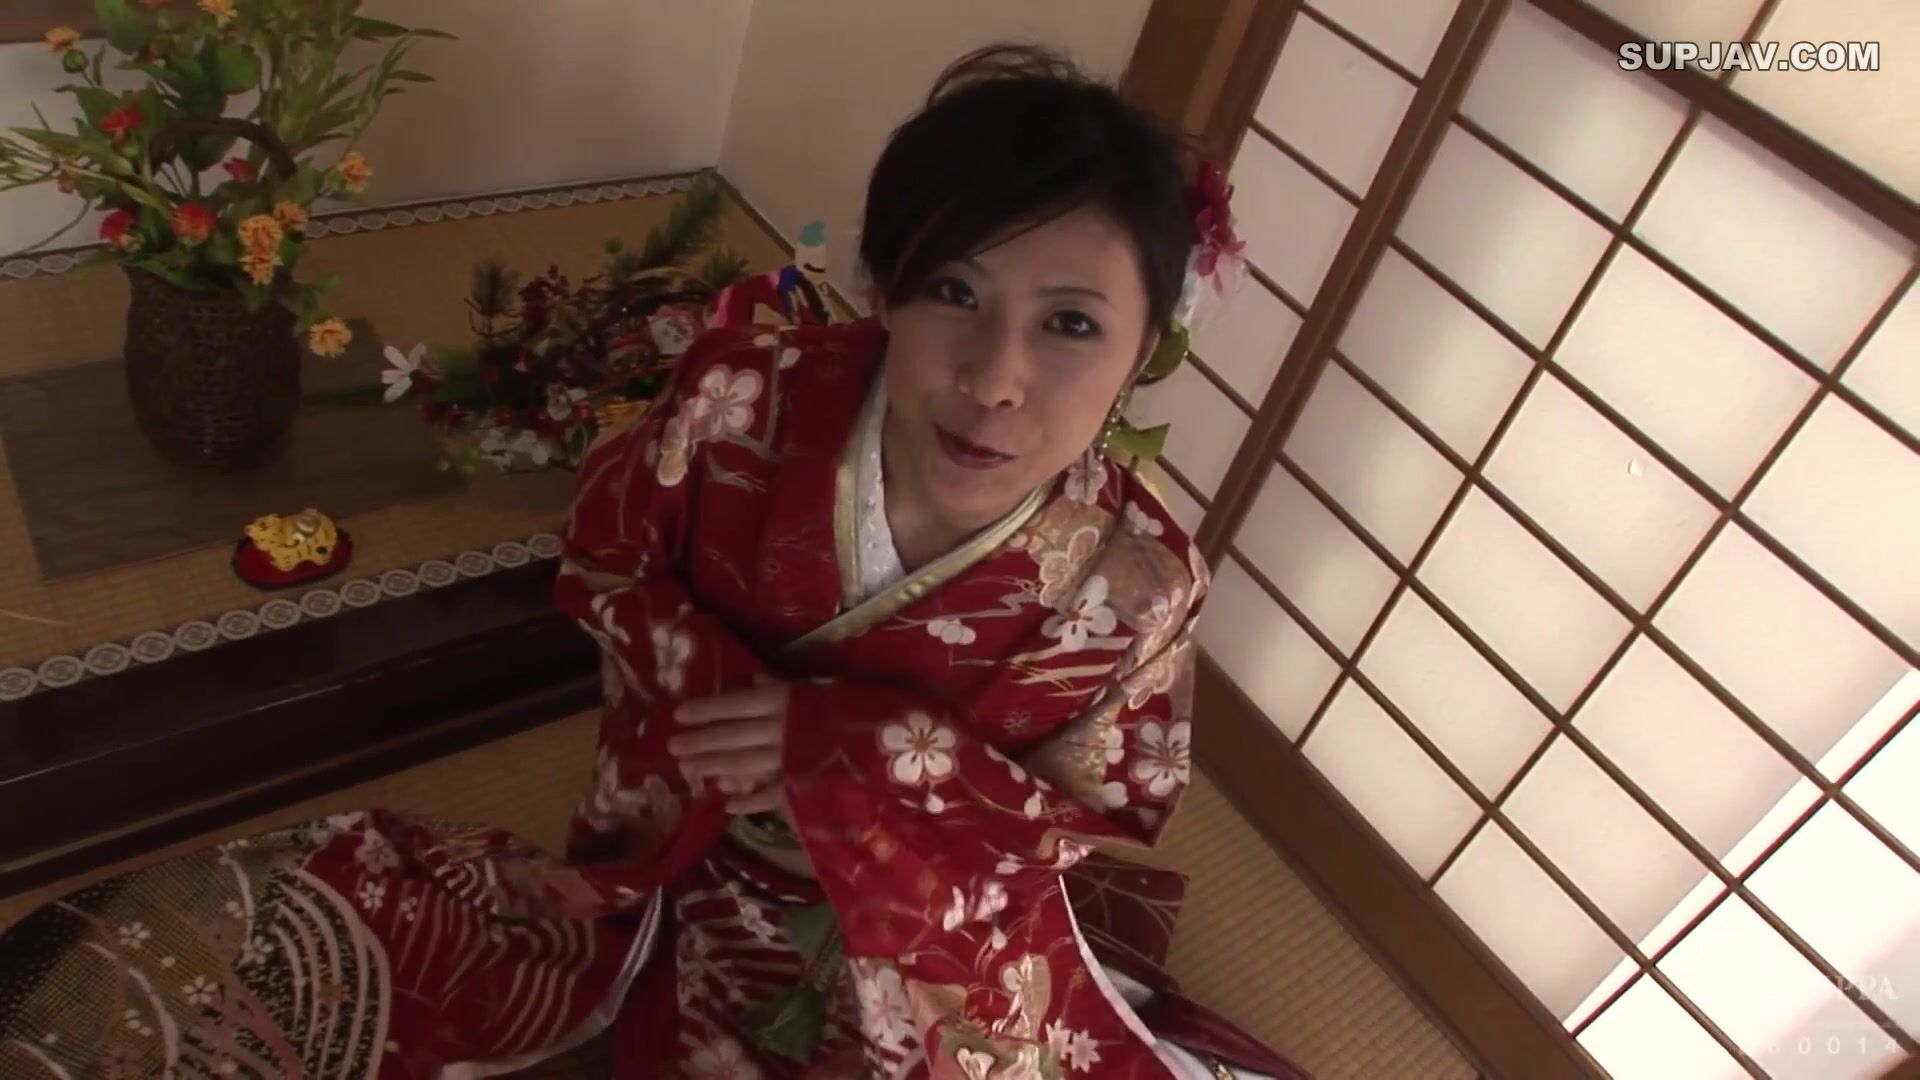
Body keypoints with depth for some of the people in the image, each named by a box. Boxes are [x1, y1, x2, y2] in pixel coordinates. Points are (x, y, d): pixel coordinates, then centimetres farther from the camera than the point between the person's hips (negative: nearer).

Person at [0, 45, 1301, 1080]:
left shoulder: (1137, 583, -27)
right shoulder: (743, 398, -24)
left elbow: (1114, 808, -10)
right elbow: (607, 553, -3)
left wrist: (857, 750, -27)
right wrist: (725, 699, -22)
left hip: (939, 937, 1)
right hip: (676, 848, 0)